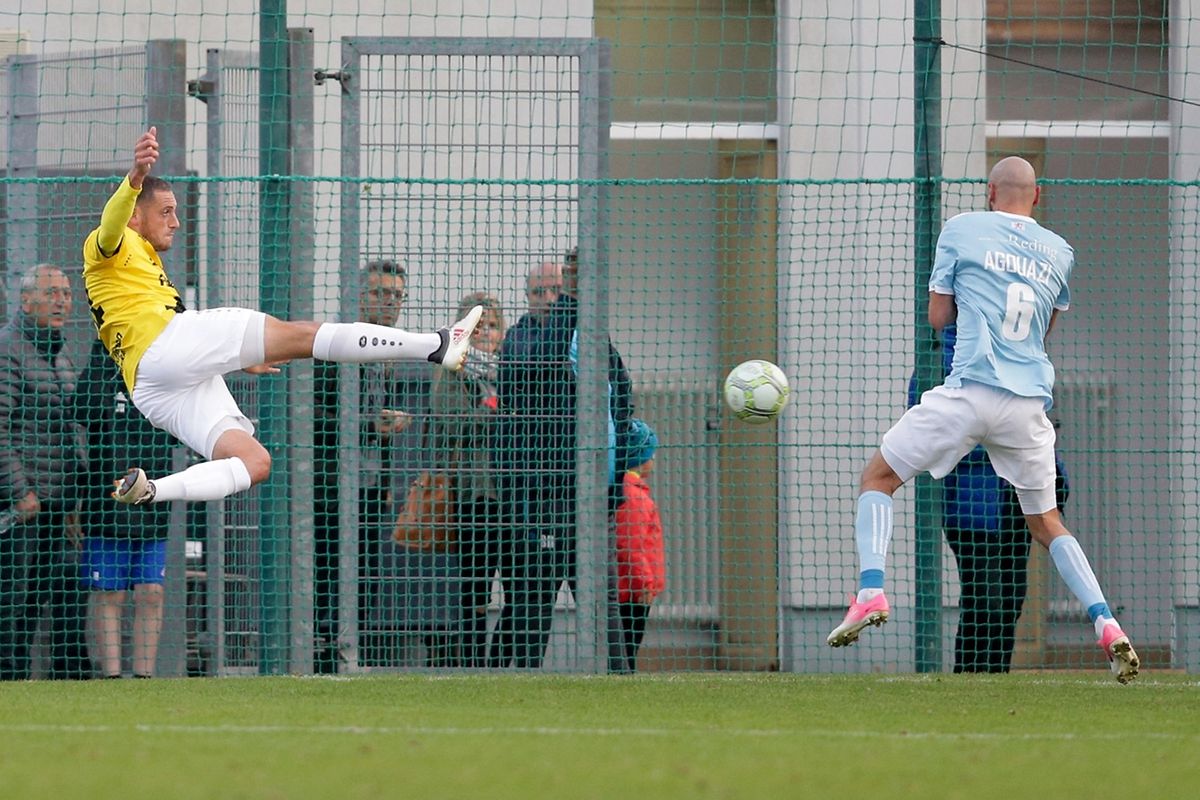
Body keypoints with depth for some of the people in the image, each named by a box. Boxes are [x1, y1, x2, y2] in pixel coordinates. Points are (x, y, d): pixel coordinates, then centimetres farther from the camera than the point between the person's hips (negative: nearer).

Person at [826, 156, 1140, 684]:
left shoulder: (962, 230, 5)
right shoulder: (1059, 253, 15)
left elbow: (938, 317, 9)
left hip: (970, 391, -4)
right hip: (1030, 402, 4)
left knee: (878, 478, 9)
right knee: (1046, 522, 18)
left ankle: (870, 592, -12)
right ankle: (1106, 625, 2)